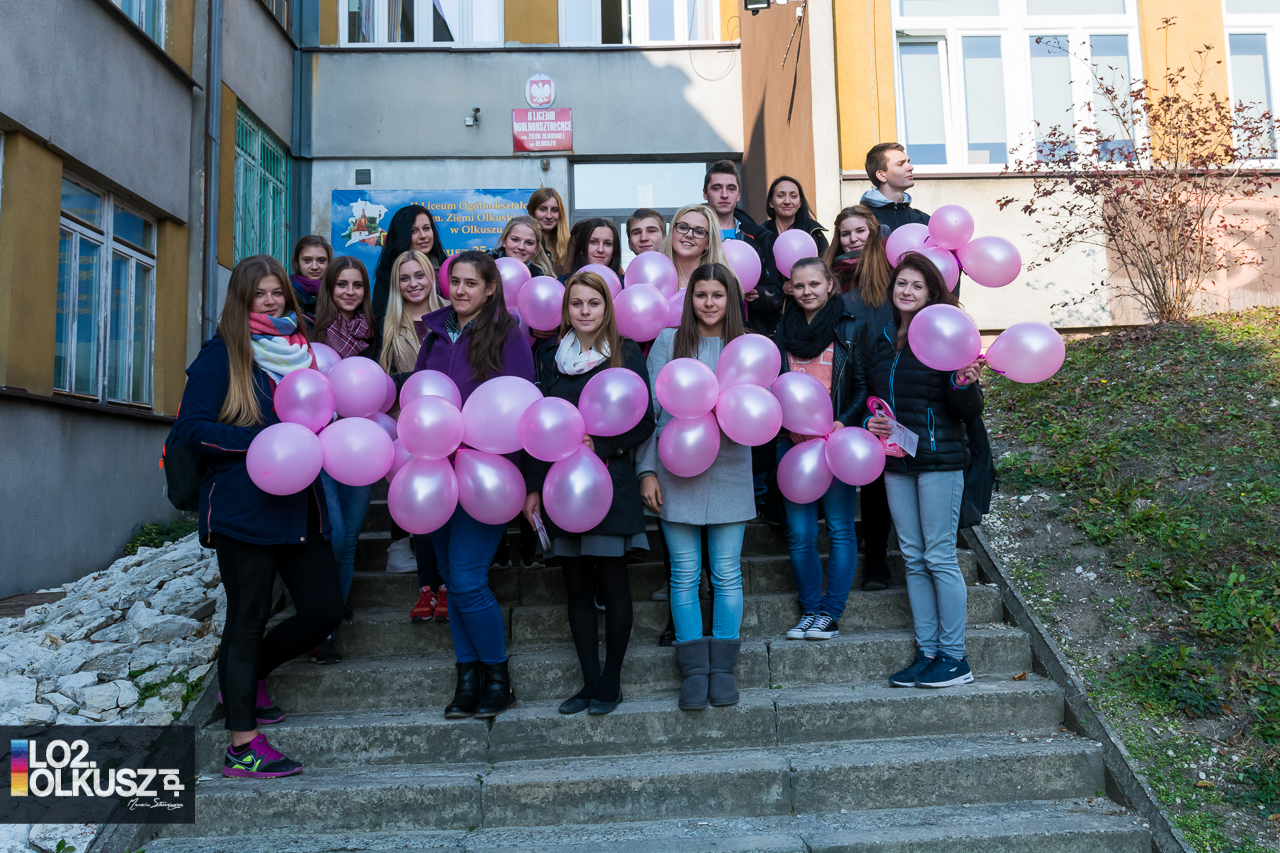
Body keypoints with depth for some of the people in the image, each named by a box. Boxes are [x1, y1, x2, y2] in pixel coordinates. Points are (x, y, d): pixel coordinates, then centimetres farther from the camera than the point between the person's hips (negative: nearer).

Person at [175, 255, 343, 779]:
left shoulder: (300, 351, 15)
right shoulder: (222, 353, -3)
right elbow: (192, 427, -10)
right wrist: (264, 441, -19)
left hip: (296, 505, 6)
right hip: (243, 507, -6)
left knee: (325, 607, 4)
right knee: (248, 618, -1)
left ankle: (247, 674, 29)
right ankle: (242, 747, 10)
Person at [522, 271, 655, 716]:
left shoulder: (626, 355, 0)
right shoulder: (551, 358, 11)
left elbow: (644, 422, -2)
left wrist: (600, 444, -16)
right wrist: (534, 487, 8)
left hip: (610, 482, -3)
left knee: (612, 582, 0)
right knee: (577, 585, 7)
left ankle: (611, 682, 14)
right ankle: (590, 681, 17)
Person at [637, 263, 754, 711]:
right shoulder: (669, 342, 5)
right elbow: (650, 407, 3)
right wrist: (647, 470, -3)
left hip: (728, 473, 1)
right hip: (676, 471, -1)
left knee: (727, 573, 4)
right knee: (685, 573, 4)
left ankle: (723, 666, 17)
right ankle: (694, 669, 14)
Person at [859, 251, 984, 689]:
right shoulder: (880, 339, 11)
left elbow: (969, 411, -8)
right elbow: (870, 394, 22)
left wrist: (965, 383, -28)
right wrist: (870, 420, 2)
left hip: (939, 458, -6)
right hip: (896, 460, 6)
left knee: (939, 557, -3)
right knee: (913, 558, 10)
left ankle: (954, 657, 9)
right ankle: (926, 652, 19)